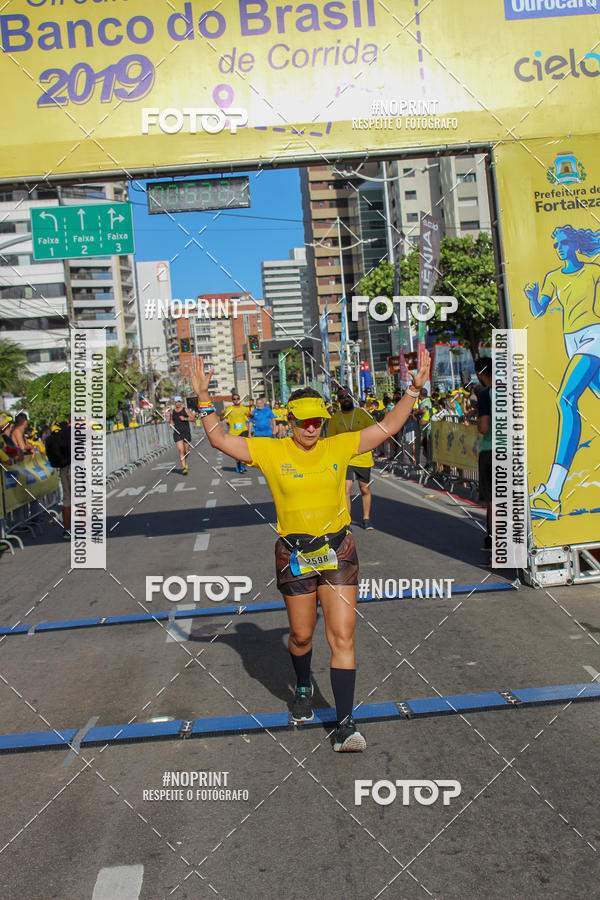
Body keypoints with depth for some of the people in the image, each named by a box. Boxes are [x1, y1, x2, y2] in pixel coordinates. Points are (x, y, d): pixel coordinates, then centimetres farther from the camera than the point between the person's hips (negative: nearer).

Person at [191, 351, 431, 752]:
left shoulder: (339, 446, 2)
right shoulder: (270, 451, -2)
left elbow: (388, 426, 6)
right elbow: (219, 439, -3)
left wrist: (414, 389, -1)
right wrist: (204, 396, -11)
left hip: (339, 551, 0)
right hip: (294, 554, 0)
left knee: (343, 637, -5)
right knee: (301, 635, 15)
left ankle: (345, 723, 2)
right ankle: (303, 688, 47)